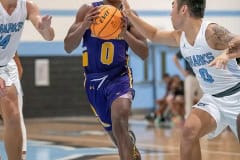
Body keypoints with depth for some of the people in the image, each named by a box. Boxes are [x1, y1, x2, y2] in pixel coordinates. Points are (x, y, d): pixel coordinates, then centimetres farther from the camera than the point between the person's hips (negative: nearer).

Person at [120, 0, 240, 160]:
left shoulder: (211, 32, -22)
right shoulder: (180, 37, 4)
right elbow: (154, 35, 22)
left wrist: (227, 53, -55)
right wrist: (129, 14, 18)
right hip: (212, 98, 7)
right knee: (189, 130, -17)